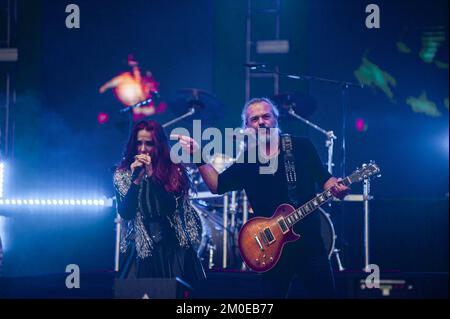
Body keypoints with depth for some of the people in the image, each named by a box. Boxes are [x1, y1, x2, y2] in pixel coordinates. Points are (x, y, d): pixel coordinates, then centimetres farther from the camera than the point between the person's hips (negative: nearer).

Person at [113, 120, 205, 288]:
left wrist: (151, 174, -17)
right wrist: (136, 179, -16)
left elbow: (170, 207, -13)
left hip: (174, 247, 0)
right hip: (140, 248, 0)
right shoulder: (122, 174, 2)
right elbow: (125, 214, -7)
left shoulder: (174, 170, 0)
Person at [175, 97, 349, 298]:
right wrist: (198, 155, -3)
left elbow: (325, 179, 3)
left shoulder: (301, 146, 1)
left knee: (324, 293, 3)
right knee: (273, 293, 10)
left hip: (310, 240, -2)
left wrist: (335, 188, -19)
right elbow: (217, 185, 7)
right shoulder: (247, 161, 7)